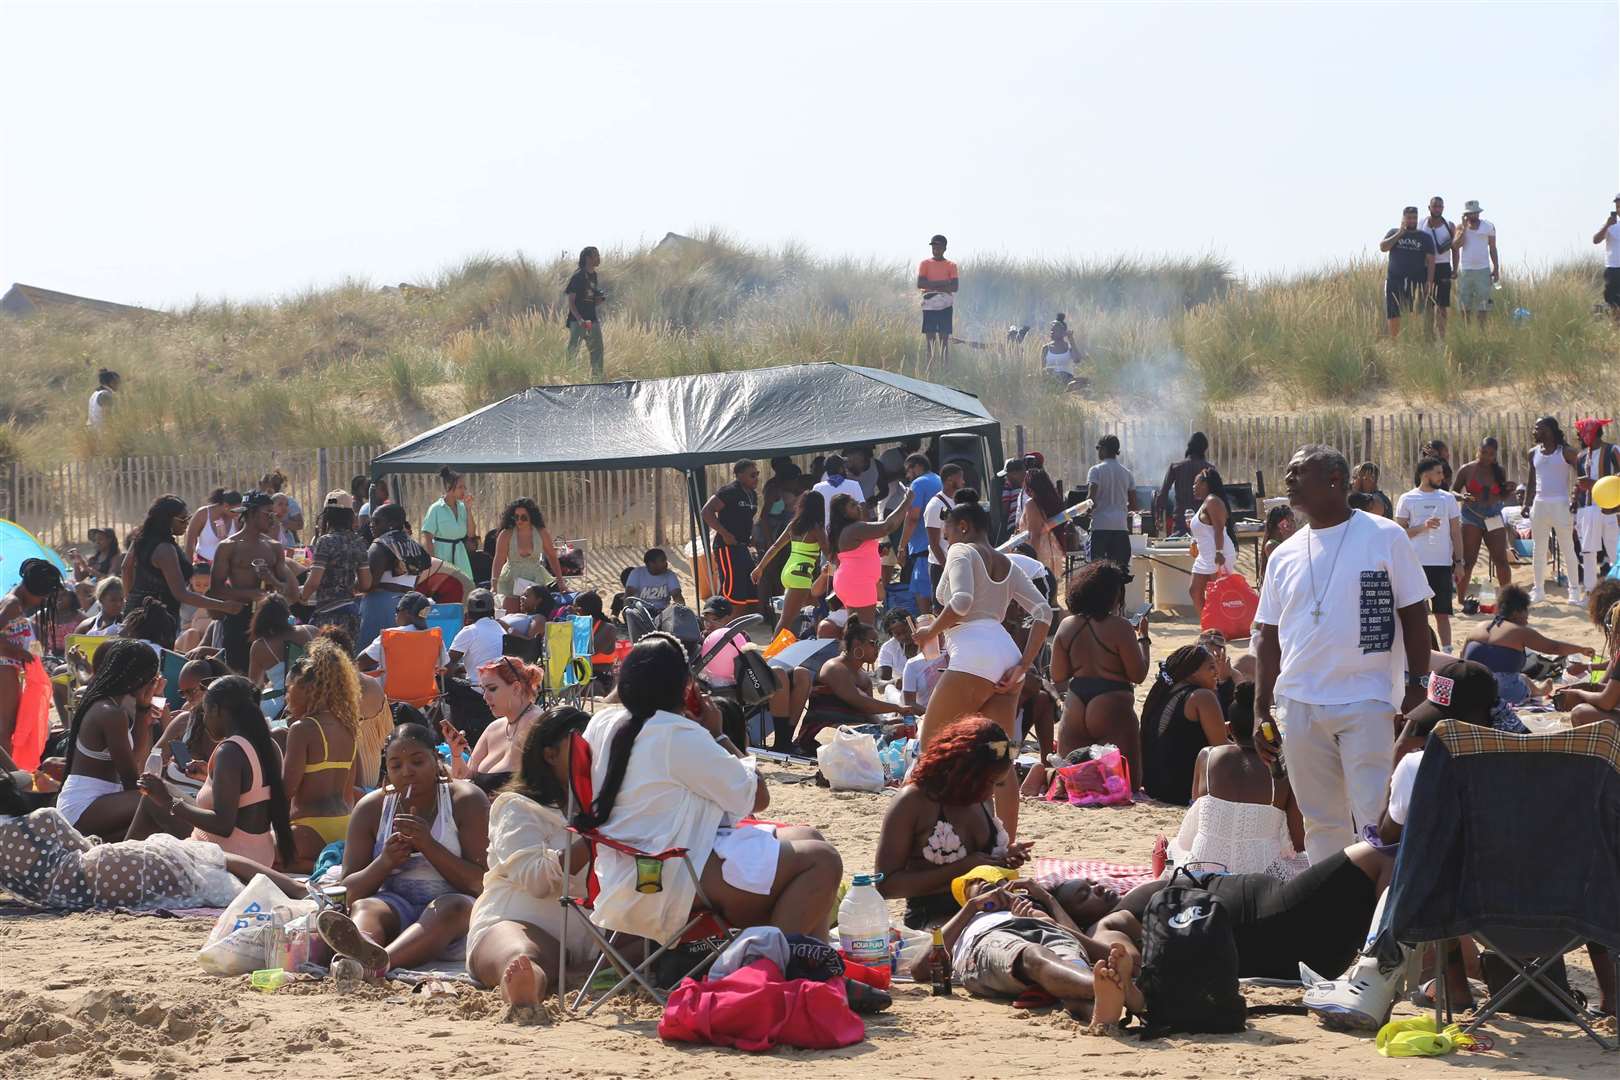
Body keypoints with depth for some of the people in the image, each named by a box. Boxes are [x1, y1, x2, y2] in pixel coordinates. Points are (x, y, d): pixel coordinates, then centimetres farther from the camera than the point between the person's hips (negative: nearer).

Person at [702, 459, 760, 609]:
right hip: (727, 546, -9)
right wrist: (725, 533, -21)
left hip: (742, 546, 9)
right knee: (730, 587, -13)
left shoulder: (753, 494, 14)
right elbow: (707, 512, -19)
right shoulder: (729, 492, -13)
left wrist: (752, 537, 12)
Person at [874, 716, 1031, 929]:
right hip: (932, 919, -7)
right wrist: (960, 869, -15)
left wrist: (1004, 857, 7)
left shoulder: (983, 800, 15)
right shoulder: (913, 803, -6)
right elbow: (885, 885, -8)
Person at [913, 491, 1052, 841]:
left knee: (931, 741, 7)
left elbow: (961, 602, -15)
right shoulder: (1007, 565, 24)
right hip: (1006, 652, 7)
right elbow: (1043, 611, 13)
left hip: (973, 654, -7)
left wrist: (930, 631, 0)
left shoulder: (962, 552, 4)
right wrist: (1022, 667, 7)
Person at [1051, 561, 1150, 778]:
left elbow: (1058, 678, 8)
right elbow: (1138, 675, -5)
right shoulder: (1119, 627, -10)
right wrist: (1143, 638, 6)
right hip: (1112, 711, -5)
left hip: (1074, 711, 5)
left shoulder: (1067, 626, 4)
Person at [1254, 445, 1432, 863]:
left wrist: (1415, 688, -9)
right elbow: (1270, 637, 14)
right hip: (1299, 706, 5)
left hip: (1368, 702, -5)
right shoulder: (1285, 555, 11)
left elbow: (1414, 614, -2)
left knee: (1377, 818, -8)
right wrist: (1262, 710, 10)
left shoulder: (1384, 537, -2)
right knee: (1321, 821, 10)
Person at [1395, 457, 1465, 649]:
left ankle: (1447, 651, 6)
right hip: (1416, 563, -2)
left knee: (1442, 612, 3)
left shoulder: (1448, 498, 7)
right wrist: (1423, 527, -15)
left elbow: (1456, 532, 9)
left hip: (1443, 563, 2)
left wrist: (1459, 562, 3)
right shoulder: (1407, 500, 1)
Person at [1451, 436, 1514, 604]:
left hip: (1494, 518, 3)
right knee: (1468, 560, -5)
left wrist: (1509, 489, -3)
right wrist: (1462, 497, -20)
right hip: (1471, 517, -3)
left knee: (1501, 559, -1)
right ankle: (1462, 598, 1)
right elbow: (1453, 492, 1)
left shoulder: (1500, 472, 7)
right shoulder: (1467, 470, -2)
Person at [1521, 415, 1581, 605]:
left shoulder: (1566, 452, -5)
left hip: (1561, 504, -5)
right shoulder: (1533, 453, 11)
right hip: (1539, 504, 5)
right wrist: (1525, 503, 8)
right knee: (1538, 550, 7)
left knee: (1567, 549, -2)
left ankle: (1574, 590, 4)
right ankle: (1539, 590, 13)